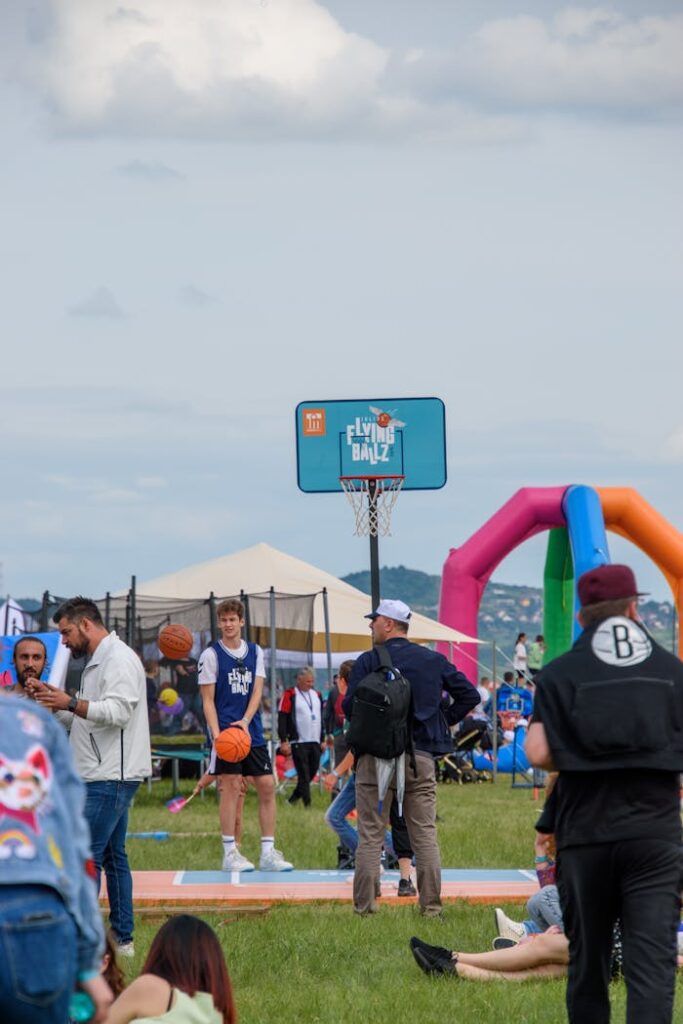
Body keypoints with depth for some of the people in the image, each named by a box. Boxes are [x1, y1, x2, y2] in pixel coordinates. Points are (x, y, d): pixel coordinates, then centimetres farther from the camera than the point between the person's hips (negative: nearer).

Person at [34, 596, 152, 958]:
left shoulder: (118, 660, -11)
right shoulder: (97, 662, 21)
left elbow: (117, 711, -24)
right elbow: (84, 720, 24)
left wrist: (71, 703, -25)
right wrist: (56, 705, 9)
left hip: (112, 777, -11)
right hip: (103, 776, 11)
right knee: (113, 856, 11)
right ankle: (122, 939, 14)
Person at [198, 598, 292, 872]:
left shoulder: (255, 652, 11)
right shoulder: (211, 655, -1)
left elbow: (257, 691, 3)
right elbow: (208, 700, -3)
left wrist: (246, 720, -14)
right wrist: (216, 734, -14)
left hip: (252, 729, 4)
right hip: (225, 731, -4)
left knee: (267, 786, 0)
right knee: (231, 786, -8)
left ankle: (268, 852, 6)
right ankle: (230, 854, -3)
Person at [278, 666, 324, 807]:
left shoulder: (317, 695, 15)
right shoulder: (290, 695, -5)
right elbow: (282, 718, -8)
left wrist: (322, 740, 20)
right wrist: (284, 741, -14)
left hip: (315, 742, 6)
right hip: (298, 743, -6)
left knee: (312, 772, 8)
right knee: (304, 774, -6)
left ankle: (293, 799, 22)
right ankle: (307, 804, -6)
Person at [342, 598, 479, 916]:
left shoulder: (369, 662, -5)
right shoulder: (434, 661, 8)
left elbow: (349, 706, -10)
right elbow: (469, 695, 8)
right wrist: (443, 721, 14)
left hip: (376, 756, -3)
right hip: (421, 756, 3)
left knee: (370, 835, 1)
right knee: (425, 834, 6)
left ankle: (364, 904, -2)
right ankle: (431, 904, 3)